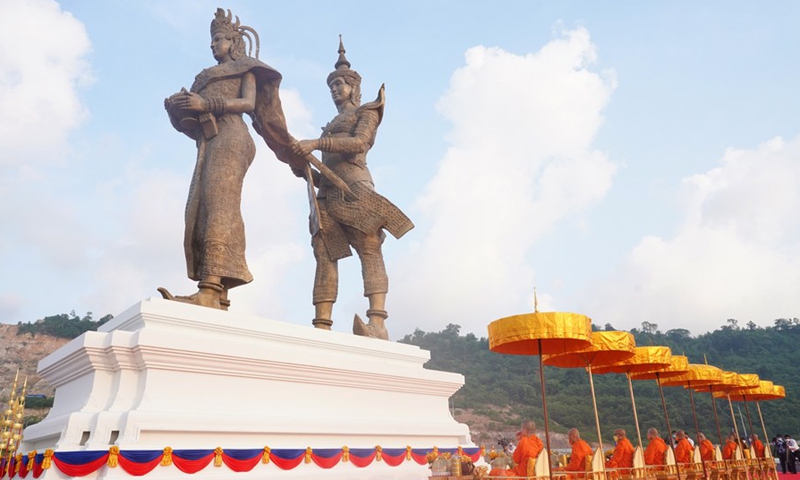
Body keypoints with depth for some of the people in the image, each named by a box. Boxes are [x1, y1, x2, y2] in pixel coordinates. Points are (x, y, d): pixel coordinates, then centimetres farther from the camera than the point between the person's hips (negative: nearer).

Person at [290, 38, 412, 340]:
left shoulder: (366, 112, 15)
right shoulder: (332, 125, 32)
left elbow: (359, 143, -7)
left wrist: (316, 143, -12)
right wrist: (307, 171, 7)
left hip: (353, 185, -6)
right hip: (328, 192, 6)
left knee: (369, 248, -16)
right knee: (324, 252, -10)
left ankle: (377, 324, -29)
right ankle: (322, 325, -18)